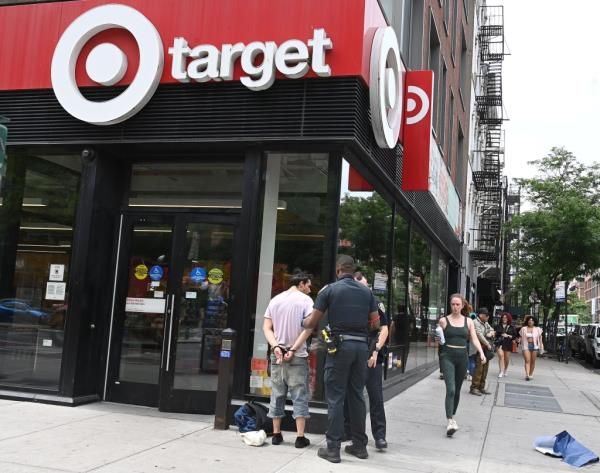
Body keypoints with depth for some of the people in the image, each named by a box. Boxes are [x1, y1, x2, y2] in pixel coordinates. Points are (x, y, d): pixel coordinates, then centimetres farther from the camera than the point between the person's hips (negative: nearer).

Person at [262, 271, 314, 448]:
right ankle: (300, 437, 1)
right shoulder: (305, 300, -4)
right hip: (298, 357, -4)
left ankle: (276, 434, 16)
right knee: (299, 396, 2)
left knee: (277, 395, 12)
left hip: (277, 355, 4)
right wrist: (293, 349, -14)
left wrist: (276, 347, -7)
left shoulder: (275, 300, 10)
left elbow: (267, 328, 3)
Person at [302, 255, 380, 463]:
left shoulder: (330, 290, -3)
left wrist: (303, 322, 20)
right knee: (357, 395, 13)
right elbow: (376, 323, 10)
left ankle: (333, 448, 2)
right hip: (361, 345, 4)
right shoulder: (366, 292, 8)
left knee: (335, 397, 0)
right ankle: (360, 445, 20)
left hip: (340, 345, -4)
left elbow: (311, 323, -2)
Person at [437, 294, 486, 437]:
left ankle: (452, 416, 31)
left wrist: (481, 352, -9)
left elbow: (474, 339, 3)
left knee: (457, 390, 13)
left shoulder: (468, 321, 8)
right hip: (447, 356, -3)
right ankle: (450, 421, -20)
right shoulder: (444, 320, 1)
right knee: (450, 389, -16)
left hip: (462, 357, 3)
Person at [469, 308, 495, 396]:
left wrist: (491, 333, 1)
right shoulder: (475, 322, -9)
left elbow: (492, 330, 25)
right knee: (479, 368, -11)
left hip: (486, 349, 9)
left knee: (485, 368, 9)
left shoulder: (486, 323, 19)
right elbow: (479, 335, -17)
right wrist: (487, 344, -16)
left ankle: (481, 387, 17)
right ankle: (473, 388, -6)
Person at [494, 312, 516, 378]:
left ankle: (505, 371, 33)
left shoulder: (511, 327, 8)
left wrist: (508, 336, -9)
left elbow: (514, 336, 4)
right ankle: (501, 372, -19)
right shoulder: (498, 326, 7)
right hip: (499, 343, -1)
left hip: (508, 344, 2)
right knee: (501, 356, -20)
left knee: (507, 358, 9)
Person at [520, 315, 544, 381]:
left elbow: (540, 339, 8)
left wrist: (541, 347, 1)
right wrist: (522, 345, 1)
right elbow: (521, 338, 9)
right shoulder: (523, 329, 7)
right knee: (527, 361, -13)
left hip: (534, 346, 1)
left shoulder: (537, 329, 7)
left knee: (533, 361, 5)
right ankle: (527, 375, -22)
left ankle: (531, 375, 17)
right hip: (526, 346, -1)